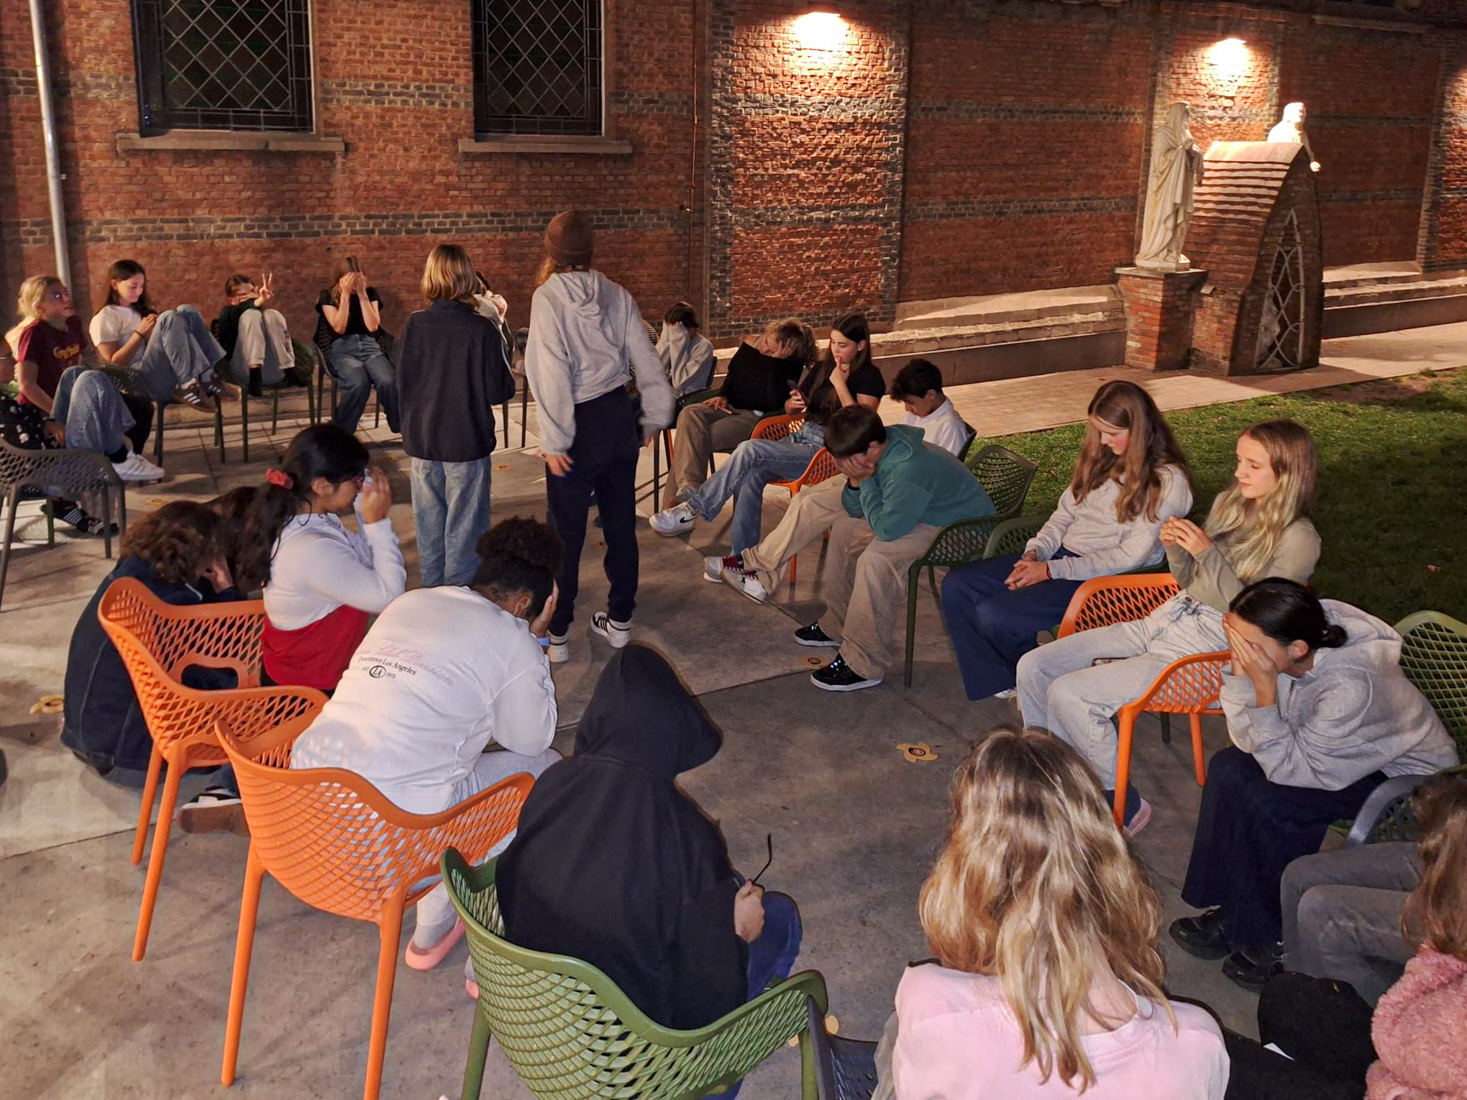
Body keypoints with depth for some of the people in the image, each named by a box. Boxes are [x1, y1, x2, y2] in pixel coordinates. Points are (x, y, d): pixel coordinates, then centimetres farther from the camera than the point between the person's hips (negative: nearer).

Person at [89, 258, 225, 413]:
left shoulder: (142, 309, 27)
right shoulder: (104, 319, 6)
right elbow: (113, 364, -3)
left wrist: (155, 333, 4)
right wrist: (140, 333, -8)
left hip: (176, 375, 7)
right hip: (146, 381, -7)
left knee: (187, 312, -9)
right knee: (170, 318, -25)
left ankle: (217, 371, -25)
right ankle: (190, 385, -36)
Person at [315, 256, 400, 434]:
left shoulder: (370, 293, 11)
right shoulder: (328, 295, 5)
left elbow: (373, 326, -1)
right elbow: (339, 328, -8)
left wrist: (362, 294, -6)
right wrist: (345, 295, -10)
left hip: (370, 345, 2)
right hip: (341, 349, -2)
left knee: (388, 382, -32)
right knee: (359, 383, -37)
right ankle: (340, 431, -16)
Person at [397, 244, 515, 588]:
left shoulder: (414, 326, -6)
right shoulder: (482, 330, -16)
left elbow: (402, 384, 2)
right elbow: (499, 391, -12)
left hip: (422, 442, 4)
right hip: (467, 443, -4)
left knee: (429, 523, 16)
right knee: (463, 525, 7)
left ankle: (432, 594, 27)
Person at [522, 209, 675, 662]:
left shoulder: (548, 296, -12)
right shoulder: (617, 295, 1)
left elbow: (552, 373, -18)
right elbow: (647, 361, 3)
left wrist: (554, 440, -15)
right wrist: (654, 417, 14)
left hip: (580, 423, -5)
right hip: (619, 416, 5)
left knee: (566, 530, 4)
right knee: (620, 521, 14)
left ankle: (557, 633, 12)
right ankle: (619, 620, 26)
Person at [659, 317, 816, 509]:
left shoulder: (791, 364, -10)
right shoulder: (750, 345, 7)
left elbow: (776, 403, -21)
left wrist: (775, 360, -28)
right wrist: (722, 395, 3)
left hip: (757, 416, -6)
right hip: (730, 407, 6)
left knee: (696, 438, -27)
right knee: (690, 414, -24)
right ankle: (689, 485, -38)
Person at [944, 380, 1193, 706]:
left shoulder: (1168, 480, -12)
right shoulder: (1102, 458, 12)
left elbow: (1132, 556, -17)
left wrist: (1052, 570, -18)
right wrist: (1035, 552, -6)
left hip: (1106, 581, -8)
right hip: (1062, 555, 9)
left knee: (994, 614, -23)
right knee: (957, 586, -7)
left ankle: (1029, 682, 9)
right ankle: (1001, 681, 2)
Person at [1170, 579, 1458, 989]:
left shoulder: (1351, 686, -38)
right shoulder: (1280, 651, -18)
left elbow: (1286, 767, -29)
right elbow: (1249, 742, -13)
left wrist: (1265, 687, -37)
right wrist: (1240, 667, -26)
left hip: (1405, 780, -8)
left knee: (1262, 802, -24)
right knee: (1228, 768, -8)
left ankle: (1259, 936, -2)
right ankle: (1232, 909, 3)